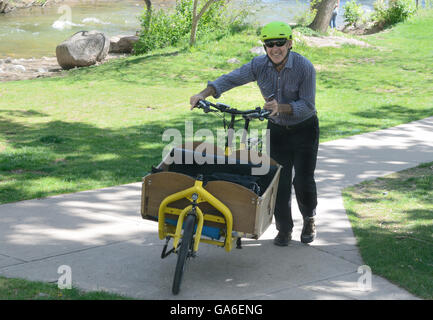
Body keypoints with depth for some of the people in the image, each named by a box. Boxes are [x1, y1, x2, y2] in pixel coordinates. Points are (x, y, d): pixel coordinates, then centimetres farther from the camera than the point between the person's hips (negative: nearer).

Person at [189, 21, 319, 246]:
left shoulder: (304, 67, -21)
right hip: (277, 129, 3)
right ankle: (284, 228, 14)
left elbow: (307, 105, -22)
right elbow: (230, 79, -12)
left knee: (303, 181, -7)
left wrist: (281, 107, -39)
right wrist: (203, 94, -27)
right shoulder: (259, 65, -11)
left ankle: (309, 220, 21)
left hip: (304, 129, -3)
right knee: (279, 181, -2)